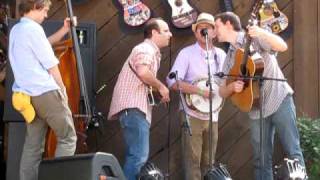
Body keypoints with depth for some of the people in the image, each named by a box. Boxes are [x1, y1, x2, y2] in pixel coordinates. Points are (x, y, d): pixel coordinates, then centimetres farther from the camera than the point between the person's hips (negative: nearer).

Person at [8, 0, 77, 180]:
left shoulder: (16, 30, 16)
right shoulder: (33, 28, -11)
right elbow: (51, 65, -9)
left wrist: (64, 30, 27)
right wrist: (62, 90, 2)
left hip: (28, 95, 9)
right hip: (46, 92, -9)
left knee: (33, 146, 7)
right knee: (68, 138, -1)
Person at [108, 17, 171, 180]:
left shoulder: (151, 51, 26)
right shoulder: (146, 49, -7)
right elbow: (142, 71, -28)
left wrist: (156, 90, 14)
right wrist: (161, 86, -14)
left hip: (137, 107, 11)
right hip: (133, 107, -11)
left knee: (135, 156, 11)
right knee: (139, 156, -17)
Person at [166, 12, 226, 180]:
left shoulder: (221, 55, 10)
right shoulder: (187, 53, -5)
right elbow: (172, 81, -15)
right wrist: (201, 91, -21)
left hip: (213, 116, 5)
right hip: (192, 114, -5)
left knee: (208, 162, 8)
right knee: (193, 160, -7)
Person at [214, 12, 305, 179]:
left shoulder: (256, 38, -2)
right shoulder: (229, 58, 15)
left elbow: (283, 46, -17)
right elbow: (222, 91, 14)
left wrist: (263, 33, -34)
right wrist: (232, 87, -10)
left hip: (279, 100, -6)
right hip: (257, 110, 6)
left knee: (293, 151, -7)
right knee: (261, 159, 3)